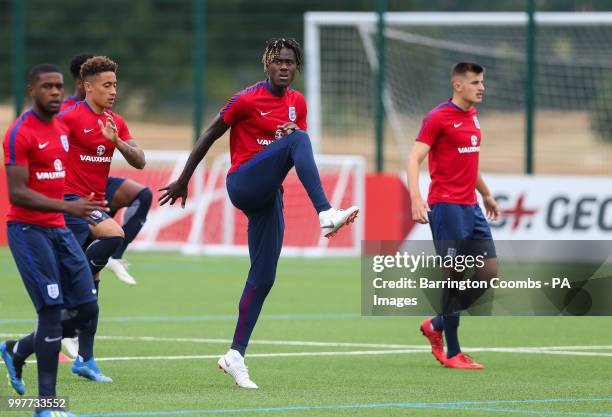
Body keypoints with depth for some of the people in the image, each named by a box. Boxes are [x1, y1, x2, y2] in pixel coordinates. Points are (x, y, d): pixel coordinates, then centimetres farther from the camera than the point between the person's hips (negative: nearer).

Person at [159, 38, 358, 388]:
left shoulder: (298, 103, 13)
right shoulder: (247, 100, -6)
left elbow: (303, 155, 18)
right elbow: (209, 137, 1)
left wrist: (292, 134, -6)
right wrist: (183, 181, 5)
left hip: (270, 196, 6)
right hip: (244, 183, -6)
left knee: (264, 278, 1)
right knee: (297, 139, -29)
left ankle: (236, 355, 7)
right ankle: (326, 214, -46)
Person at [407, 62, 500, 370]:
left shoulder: (472, 116, 15)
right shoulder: (438, 118, -9)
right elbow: (415, 158, -15)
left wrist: (486, 194, 34)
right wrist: (416, 197, -28)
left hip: (470, 206, 8)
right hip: (446, 206, -8)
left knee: (490, 271, 3)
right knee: (454, 275, -7)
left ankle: (436, 325, 17)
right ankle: (452, 353, 0)